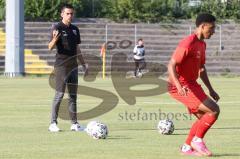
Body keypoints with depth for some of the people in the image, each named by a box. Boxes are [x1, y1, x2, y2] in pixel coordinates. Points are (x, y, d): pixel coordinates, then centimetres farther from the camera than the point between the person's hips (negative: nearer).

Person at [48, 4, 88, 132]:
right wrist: (55, 39, -35)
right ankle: (53, 123, -5)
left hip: (73, 65, 7)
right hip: (61, 66, -7)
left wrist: (84, 64, 20)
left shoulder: (75, 29, 14)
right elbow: (50, 47, -14)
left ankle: (74, 123, 11)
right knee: (59, 94, -9)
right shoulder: (57, 28, -6)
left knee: (73, 95, 8)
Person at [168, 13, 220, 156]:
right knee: (214, 110, -15)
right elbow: (171, 65, -23)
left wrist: (211, 90, 23)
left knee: (204, 117, 12)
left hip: (191, 85, 10)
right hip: (182, 87, -10)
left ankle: (187, 148, 21)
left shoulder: (202, 44, 12)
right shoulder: (188, 43, -19)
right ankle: (197, 140, 0)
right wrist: (179, 86, -37)